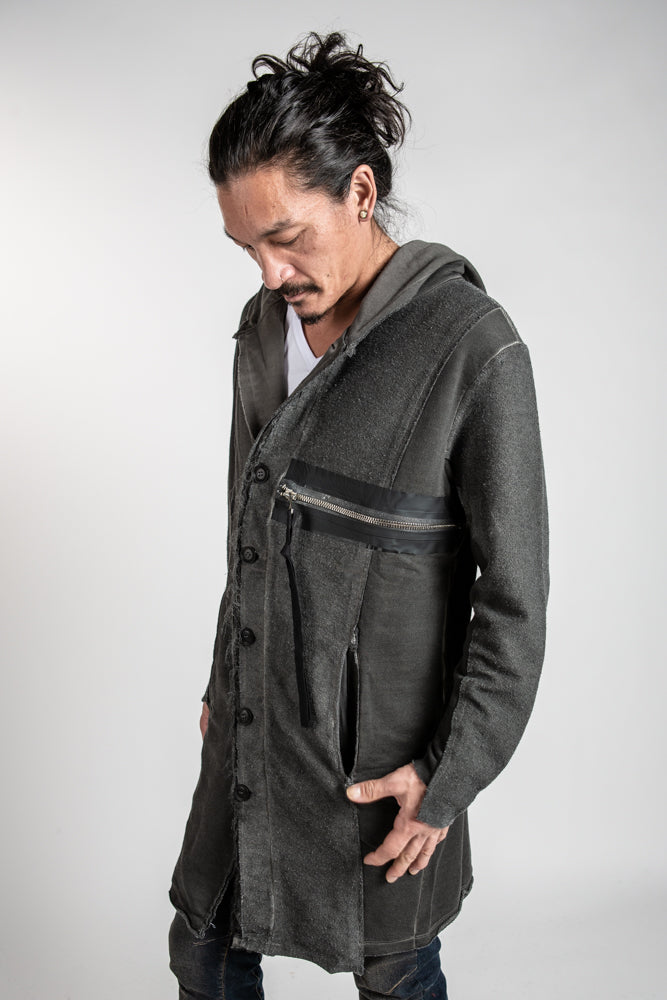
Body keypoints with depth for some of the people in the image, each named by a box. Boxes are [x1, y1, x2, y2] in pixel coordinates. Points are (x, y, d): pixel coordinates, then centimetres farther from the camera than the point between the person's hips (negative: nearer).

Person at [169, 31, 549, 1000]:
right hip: (255, 724, 6)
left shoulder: (473, 349, -20)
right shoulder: (269, 322, 2)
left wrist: (452, 777, -13)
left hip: (377, 747, -6)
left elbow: (515, 599, -16)